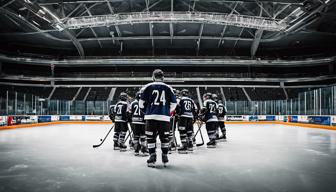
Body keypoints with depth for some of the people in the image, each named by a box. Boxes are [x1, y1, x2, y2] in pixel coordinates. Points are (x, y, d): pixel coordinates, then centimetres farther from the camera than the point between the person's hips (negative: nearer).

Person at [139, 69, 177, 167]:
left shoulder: (147, 87, 3)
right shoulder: (168, 88, 6)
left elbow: (141, 102, 3)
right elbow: (173, 103, 9)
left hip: (151, 116, -1)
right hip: (164, 117, 1)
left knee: (151, 137, 6)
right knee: (164, 137, 12)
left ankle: (152, 157, 2)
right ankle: (165, 157, 17)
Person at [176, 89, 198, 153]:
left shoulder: (181, 99, 1)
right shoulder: (191, 100, 15)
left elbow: (177, 108, -6)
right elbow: (195, 109, 15)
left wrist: (178, 113, 11)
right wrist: (194, 117, 22)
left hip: (183, 116, -5)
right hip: (190, 117, 5)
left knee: (182, 131, -5)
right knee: (189, 131, 14)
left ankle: (184, 146, -10)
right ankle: (190, 145, 19)